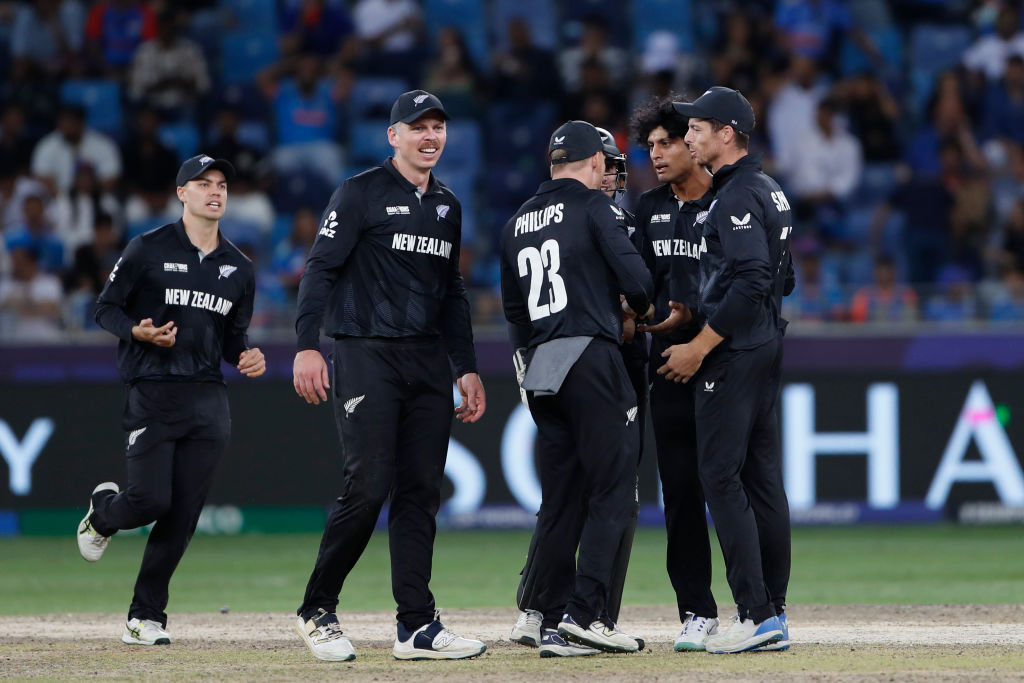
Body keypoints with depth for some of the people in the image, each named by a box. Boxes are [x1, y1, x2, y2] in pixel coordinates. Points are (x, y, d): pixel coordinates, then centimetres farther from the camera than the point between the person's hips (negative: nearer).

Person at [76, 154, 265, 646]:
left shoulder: (239, 269, 13)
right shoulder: (149, 250, -2)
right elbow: (106, 309, 1)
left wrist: (247, 357, 0)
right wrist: (137, 332, -18)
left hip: (208, 400, 4)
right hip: (152, 393, -4)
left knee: (183, 513, -1)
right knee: (151, 498, -14)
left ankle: (146, 617, 7)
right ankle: (103, 512, 24)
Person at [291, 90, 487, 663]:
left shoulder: (447, 206, 18)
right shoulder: (362, 193, -3)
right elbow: (322, 268, -8)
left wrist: (468, 368, 17)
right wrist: (307, 346, -19)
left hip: (429, 361, 6)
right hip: (368, 357, -6)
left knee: (421, 492, 1)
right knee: (368, 487, -13)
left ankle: (418, 627, 1)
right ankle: (317, 610, 2)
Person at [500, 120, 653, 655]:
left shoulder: (516, 224, 18)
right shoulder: (595, 207, -1)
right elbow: (633, 276, -9)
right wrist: (641, 309, 12)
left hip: (540, 370, 7)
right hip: (591, 358, -7)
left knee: (558, 499, 8)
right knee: (612, 489, -4)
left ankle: (552, 623, 4)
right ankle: (585, 612, -14)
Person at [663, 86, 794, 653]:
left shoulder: (737, 198, -15)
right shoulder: (768, 191, 16)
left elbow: (751, 284, -23)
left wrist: (698, 348, -19)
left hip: (733, 352, -10)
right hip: (766, 348, 10)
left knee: (721, 475, -10)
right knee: (762, 478, 10)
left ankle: (756, 615, -14)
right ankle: (772, 615, 11)